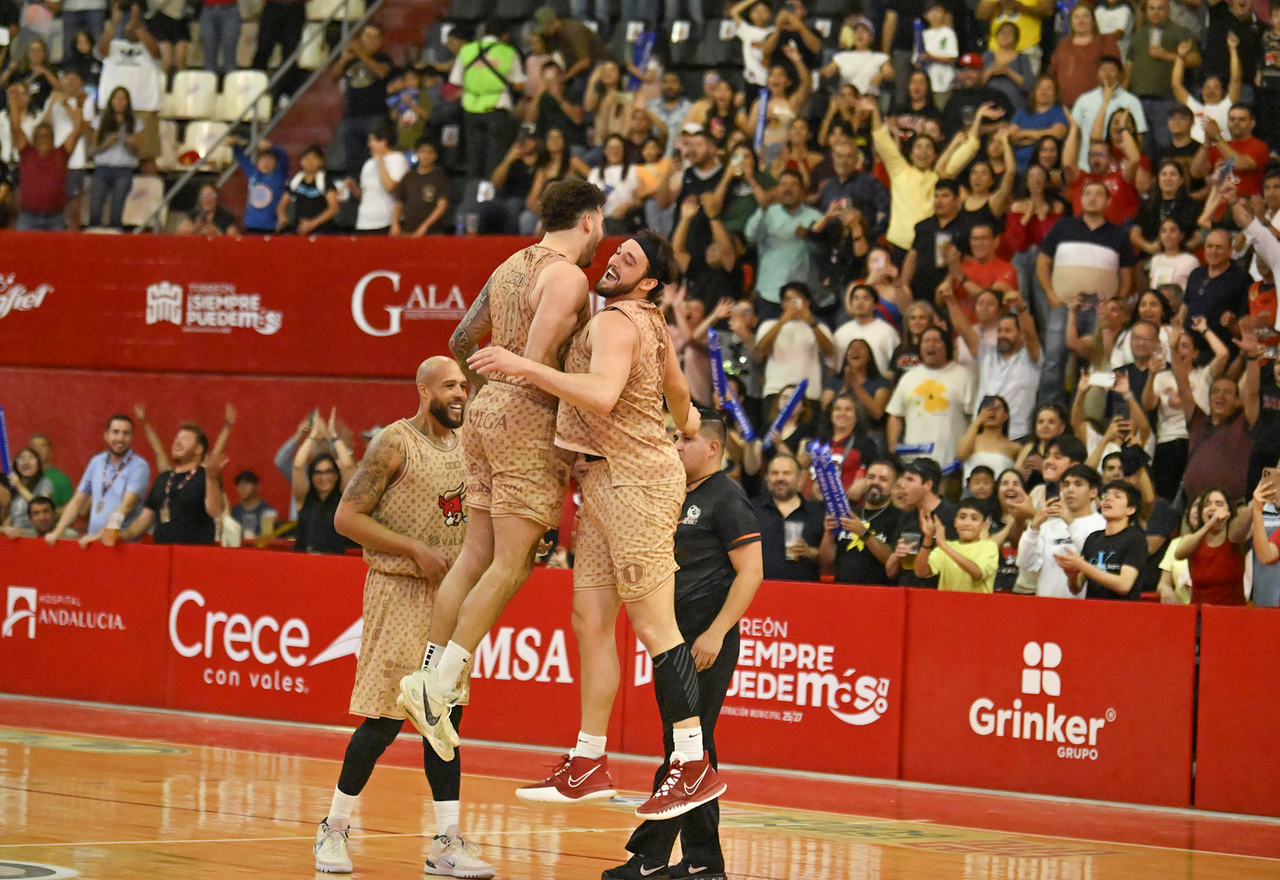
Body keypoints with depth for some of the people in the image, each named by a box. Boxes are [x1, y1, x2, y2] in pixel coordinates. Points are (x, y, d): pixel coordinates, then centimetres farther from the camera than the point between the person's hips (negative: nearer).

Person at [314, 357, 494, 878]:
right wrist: (416, 551, -20)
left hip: (450, 591, 7)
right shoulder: (395, 443, -11)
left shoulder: (465, 444, 10)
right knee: (384, 719, -7)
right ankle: (333, 830, 8)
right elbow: (347, 516, -14)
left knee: (445, 716, 5)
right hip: (400, 591, -7)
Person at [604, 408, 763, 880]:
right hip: (677, 638, 9)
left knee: (684, 747, -8)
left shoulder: (726, 498, -9)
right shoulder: (677, 496, 17)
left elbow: (750, 572, -14)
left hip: (708, 643, -9)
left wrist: (715, 634, -20)